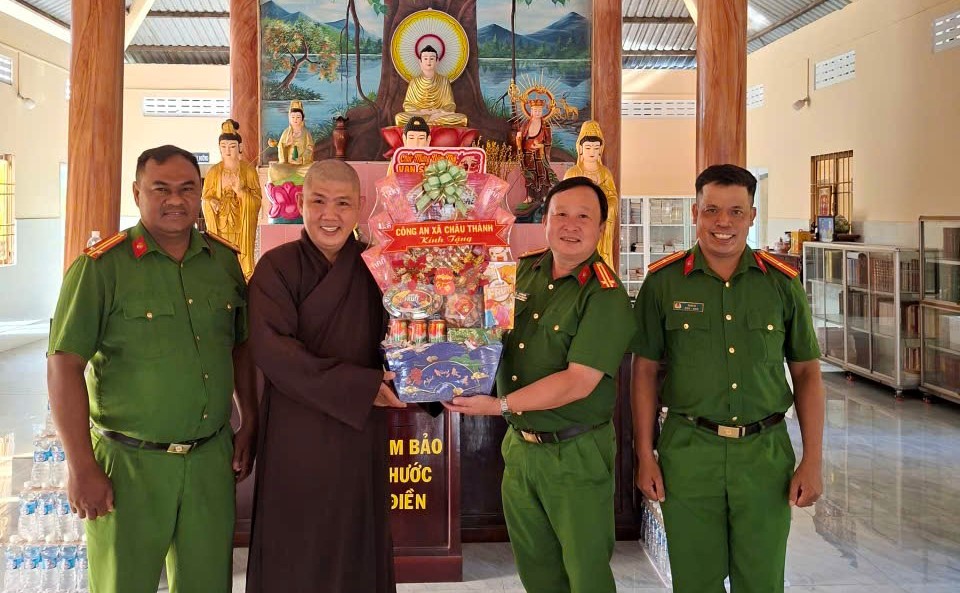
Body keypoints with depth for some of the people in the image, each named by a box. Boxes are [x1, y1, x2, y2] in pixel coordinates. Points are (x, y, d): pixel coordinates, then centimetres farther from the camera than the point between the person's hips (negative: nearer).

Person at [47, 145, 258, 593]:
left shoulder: (224, 261, 5)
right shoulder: (100, 267, -9)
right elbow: (65, 366, -11)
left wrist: (249, 425, 12)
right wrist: (81, 468, -13)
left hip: (212, 459, 4)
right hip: (129, 465, -4)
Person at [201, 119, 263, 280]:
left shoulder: (249, 170, -1)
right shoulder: (213, 171, 4)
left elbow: (257, 200, -4)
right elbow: (205, 198, 7)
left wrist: (241, 191, -20)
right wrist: (212, 203, -16)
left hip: (242, 227, -1)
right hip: (220, 226, 1)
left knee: (242, 259, -2)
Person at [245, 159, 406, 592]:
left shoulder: (374, 269, 5)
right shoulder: (278, 266, -5)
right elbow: (271, 348, -16)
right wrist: (359, 387, -20)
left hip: (360, 434, 3)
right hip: (295, 434, -3)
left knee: (356, 549, 12)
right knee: (293, 556, 7)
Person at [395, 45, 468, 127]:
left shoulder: (443, 80, 9)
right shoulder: (414, 81, 9)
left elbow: (450, 106, 5)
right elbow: (407, 106, 6)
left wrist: (438, 112, -15)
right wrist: (420, 111, -14)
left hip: (440, 116, 0)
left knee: (461, 118, -28)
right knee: (399, 117, -31)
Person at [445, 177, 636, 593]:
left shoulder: (605, 295, -16)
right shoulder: (523, 271, 4)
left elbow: (578, 382, -23)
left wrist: (500, 405, -25)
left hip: (576, 454, -6)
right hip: (519, 446, 6)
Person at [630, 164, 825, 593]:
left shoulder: (782, 283, 1)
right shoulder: (663, 281, -2)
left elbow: (806, 373, 6)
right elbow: (644, 371, 2)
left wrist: (812, 462, 1)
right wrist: (645, 455, -1)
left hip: (765, 451, 1)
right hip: (688, 450, -1)